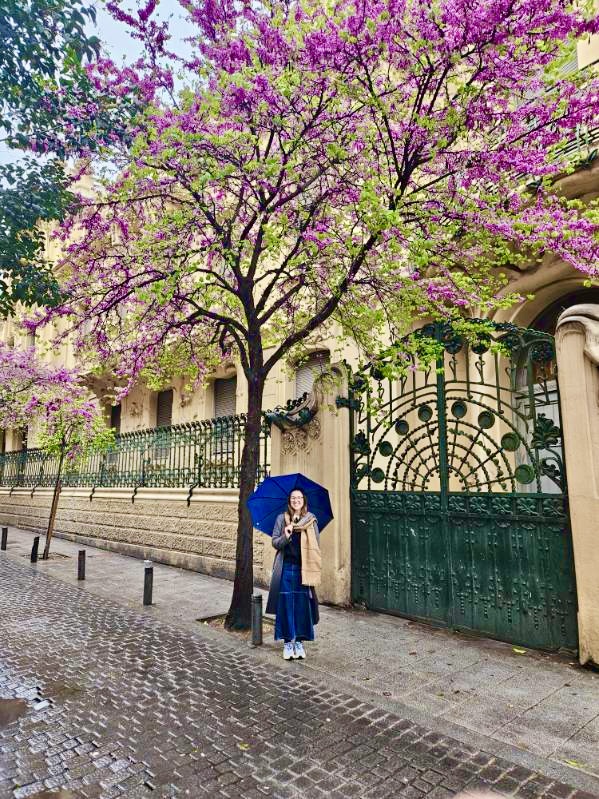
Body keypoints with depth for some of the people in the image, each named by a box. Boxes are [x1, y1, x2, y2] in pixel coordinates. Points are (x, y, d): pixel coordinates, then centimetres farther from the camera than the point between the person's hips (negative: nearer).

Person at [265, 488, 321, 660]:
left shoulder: (311, 520, 3)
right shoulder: (281, 519, 3)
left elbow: (316, 545, 5)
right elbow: (275, 542, 2)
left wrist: (312, 566, -4)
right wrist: (285, 537, -18)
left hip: (303, 568, 0)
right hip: (286, 567, 0)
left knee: (302, 604, 3)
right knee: (286, 604, 2)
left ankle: (299, 641, 18)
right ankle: (287, 641, 15)